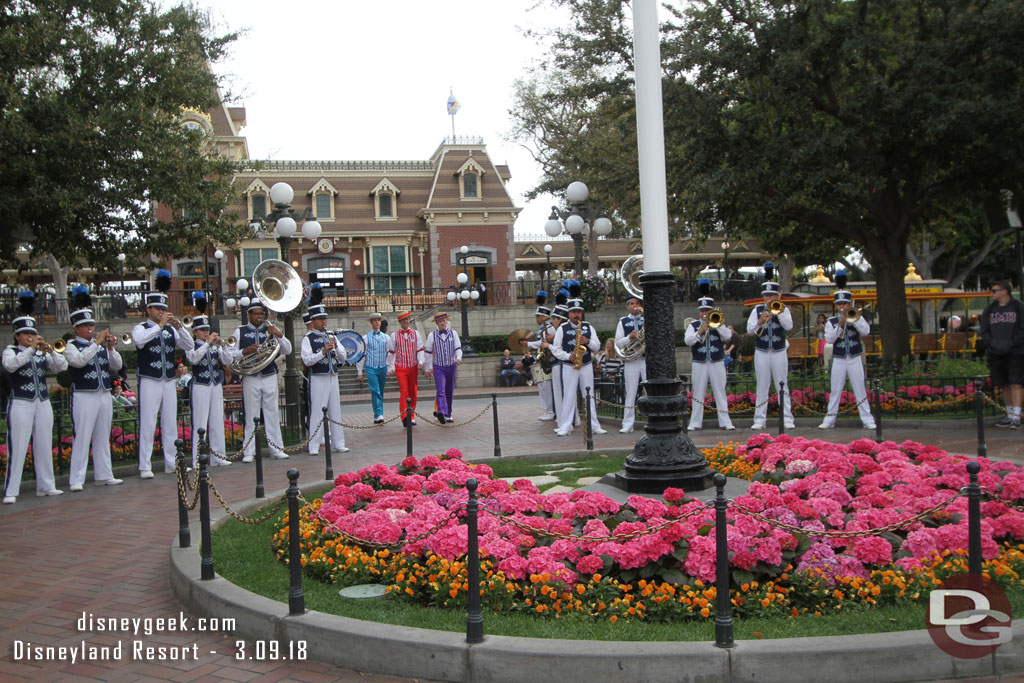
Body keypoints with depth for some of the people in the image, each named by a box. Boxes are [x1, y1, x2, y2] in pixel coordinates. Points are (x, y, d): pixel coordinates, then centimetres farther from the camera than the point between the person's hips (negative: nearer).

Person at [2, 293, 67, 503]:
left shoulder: (42, 352, 12)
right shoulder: (11, 351, 2)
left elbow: (62, 366, 1)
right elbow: (10, 365, -19)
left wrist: (50, 351, -16)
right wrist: (31, 349, -26)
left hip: (43, 403, 5)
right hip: (20, 404, -4)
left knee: (44, 445, 8)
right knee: (17, 447, -6)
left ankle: (45, 486, 17)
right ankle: (10, 491, -4)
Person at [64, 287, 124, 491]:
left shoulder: (103, 345, 14)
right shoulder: (71, 346, -1)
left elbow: (117, 365, 8)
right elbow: (80, 360, -21)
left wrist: (110, 348, -8)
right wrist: (97, 343, -22)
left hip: (104, 395, 6)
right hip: (83, 397, -6)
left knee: (103, 437, 11)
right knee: (82, 437, -7)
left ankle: (104, 475, 17)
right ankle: (76, 480, -5)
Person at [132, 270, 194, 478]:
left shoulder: (171, 330, 12)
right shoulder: (141, 328, -1)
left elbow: (189, 346, 3)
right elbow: (139, 340, -23)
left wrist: (178, 327, -10)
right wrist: (159, 326, -22)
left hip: (169, 382, 5)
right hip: (150, 382, -5)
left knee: (170, 423, 8)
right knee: (148, 424, -6)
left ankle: (171, 463, 15)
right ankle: (145, 467, -3)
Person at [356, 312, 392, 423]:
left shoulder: (386, 338, 10)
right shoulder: (365, 338, 4)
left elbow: (390, 354, 11)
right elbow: (361, 355, 6)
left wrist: (390, 368, 2)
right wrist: (359, 372, 5)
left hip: (383, 368, 3)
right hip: (371, 368, -3)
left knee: (381, 392, 7)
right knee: (375, 391, -15)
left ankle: (377, 416, 15)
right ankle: (379, 415, -19)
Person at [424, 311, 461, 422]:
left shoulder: (453, 333, 4)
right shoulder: (432, 335, 0)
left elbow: (458, 349, 1)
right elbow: (427, 352, 6)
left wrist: (458, 358, -21)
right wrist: (427, 368, 8)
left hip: (451, 367, 3)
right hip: (438, 367, -2)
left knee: (449, 392, 11)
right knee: (441, 391, -19)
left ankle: (448, 415, 24)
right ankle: (441, 412, -36)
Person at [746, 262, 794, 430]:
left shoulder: (783, 309, 4)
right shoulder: (757, 310, 7)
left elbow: (789, 326, -12)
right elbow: (749, 330, -2)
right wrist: (760, 321, -19)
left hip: (779, 352, -1)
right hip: (761, 353, 1)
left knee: (783, 387, 1)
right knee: (762, 387, 4)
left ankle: (787, 419, 4)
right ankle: (759, 420, 7)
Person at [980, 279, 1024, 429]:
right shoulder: (989, 310, 12)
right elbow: (984, 331, 10)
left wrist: (1011, 343, -18)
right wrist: (993, 343, -8)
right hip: (996, 354, 5)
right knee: (1004, 386, 10)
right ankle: (1009, 415, 19)